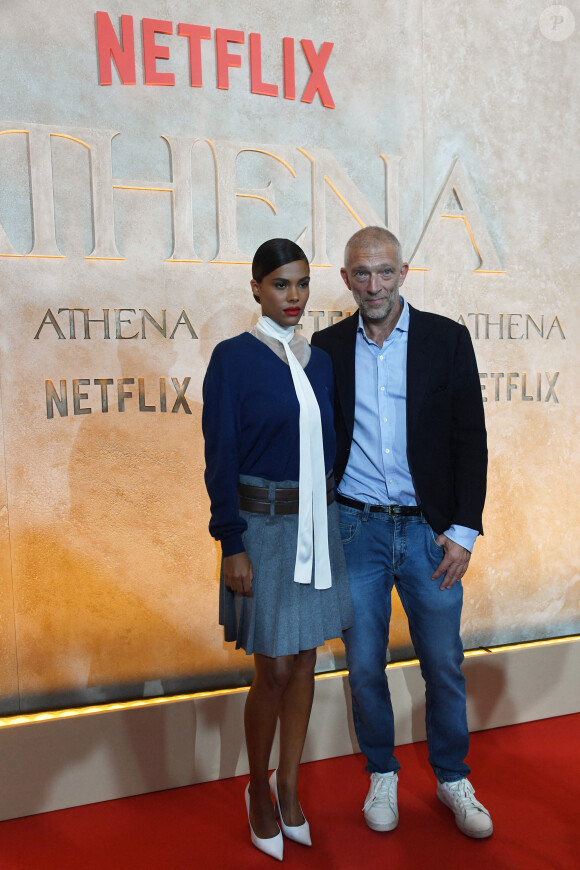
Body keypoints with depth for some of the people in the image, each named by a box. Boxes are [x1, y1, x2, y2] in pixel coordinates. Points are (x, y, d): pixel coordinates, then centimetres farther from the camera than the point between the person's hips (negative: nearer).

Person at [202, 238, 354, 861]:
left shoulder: (318, 360, 9)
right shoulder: (233, 357, -7)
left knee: (305, 661, 13)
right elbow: (221, 458, -9)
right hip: (265, 526, -5)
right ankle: (259, 792, 30)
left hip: (318, 522, 5)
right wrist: (231, 545, -12)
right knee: (274, 670, 3)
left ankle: (289, 788, 33)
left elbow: (328, 445, 13)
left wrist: (334, 521, 11)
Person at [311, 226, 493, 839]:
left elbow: (470, 439, -2)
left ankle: (452, 778, 37)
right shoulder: (327, 347, 2)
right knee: (364, 666, 12)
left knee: (444, 665, 12)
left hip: (429, 530, 0)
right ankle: (381, 775, 36)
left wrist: (464, 530, -7)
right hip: (355, 529, 1)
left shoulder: (447, 339, -1)